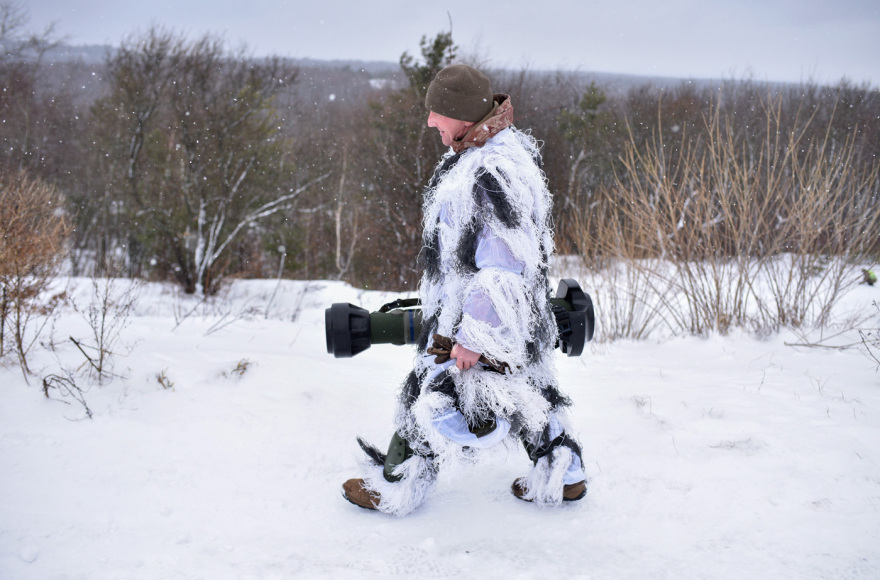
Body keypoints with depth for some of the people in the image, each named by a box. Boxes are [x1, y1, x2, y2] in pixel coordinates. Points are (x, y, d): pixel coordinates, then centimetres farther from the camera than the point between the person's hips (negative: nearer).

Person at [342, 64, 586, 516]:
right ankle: (562, 476, 34)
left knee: (431, 394, 5)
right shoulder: (506, 146, 5)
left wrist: (474, 336, -25)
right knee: (526, 389, 20)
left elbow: (504, 267, -30)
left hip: (479, 316, -10)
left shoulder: (493, 175, -30)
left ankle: (395, 486, 23)